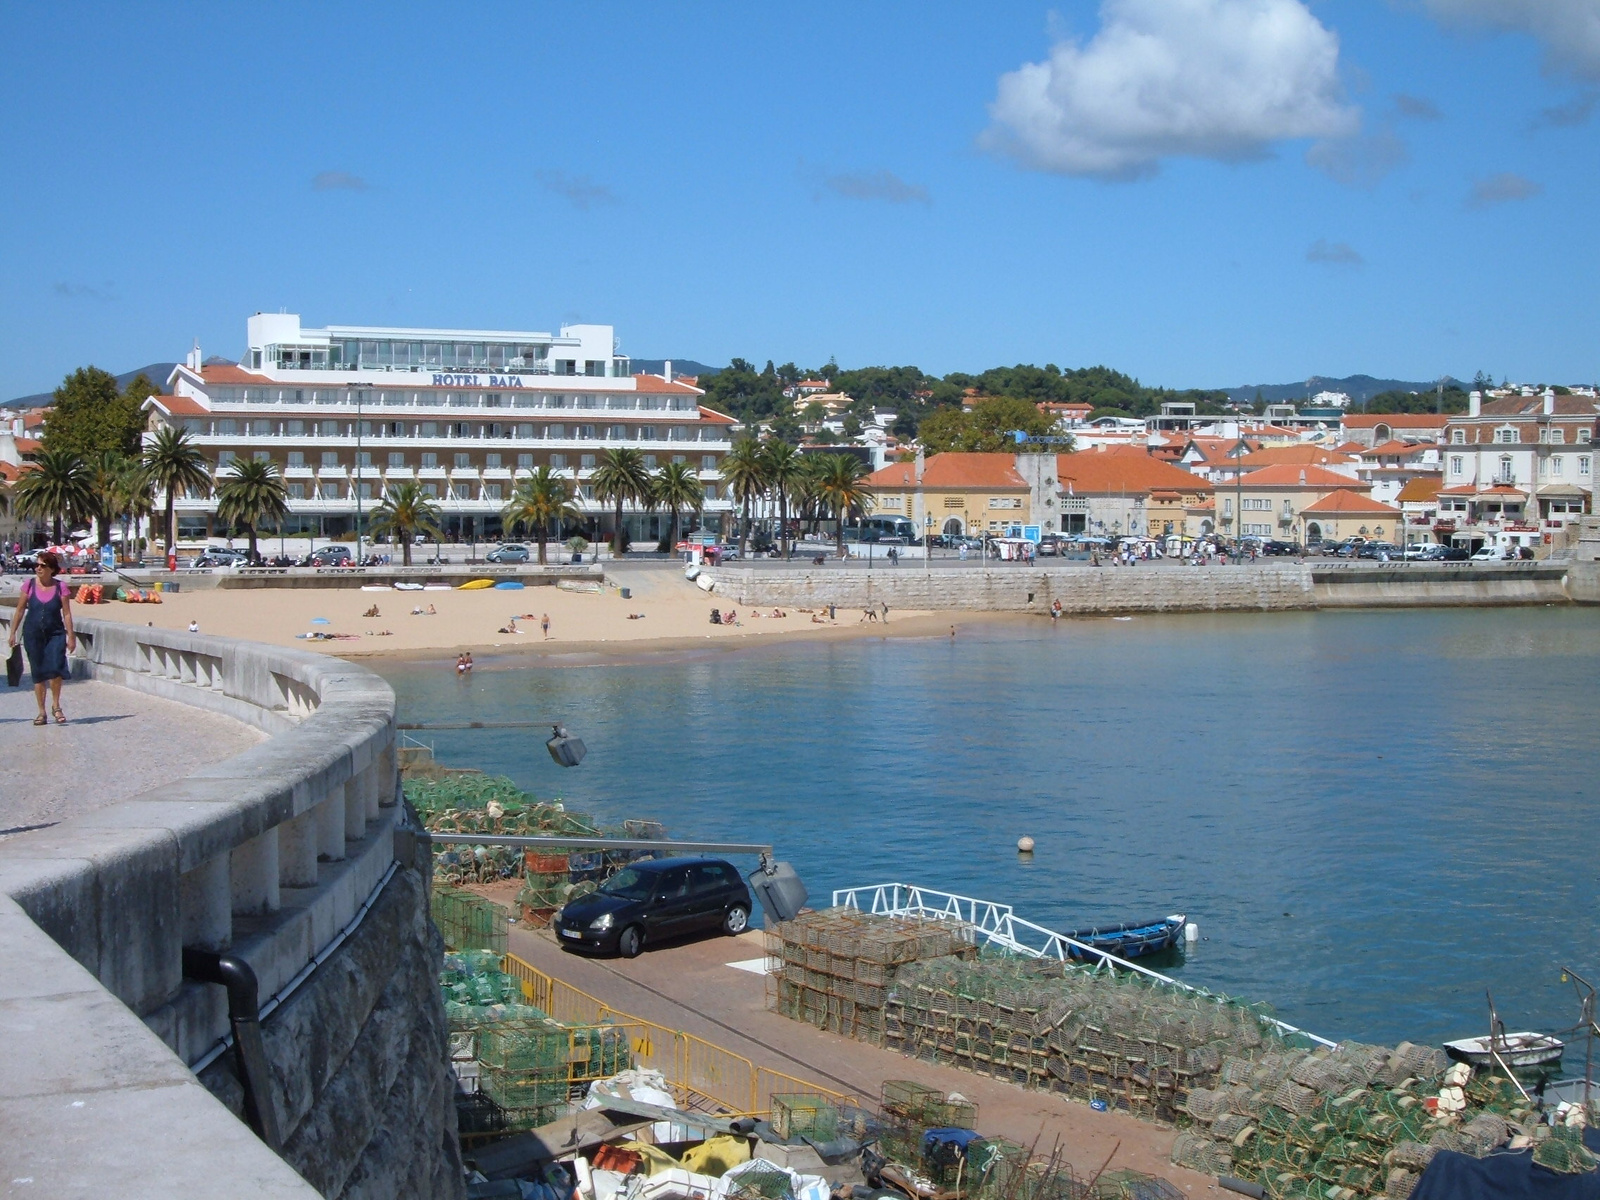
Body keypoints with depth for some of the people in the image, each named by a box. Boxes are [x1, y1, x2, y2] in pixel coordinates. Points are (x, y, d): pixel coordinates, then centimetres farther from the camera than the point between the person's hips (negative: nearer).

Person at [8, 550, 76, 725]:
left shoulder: (60, 588, -4)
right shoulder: (29, 586, 0)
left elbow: (67, 614, -2)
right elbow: (20, 610, 7)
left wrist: (70, 636, -3)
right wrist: (13, 633, 7)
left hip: (55, 634, -2)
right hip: (33, 634, 2)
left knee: (55, 669, -17)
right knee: (38, 674, 6)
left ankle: (56, 705, 4)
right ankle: (41, 712, 14)